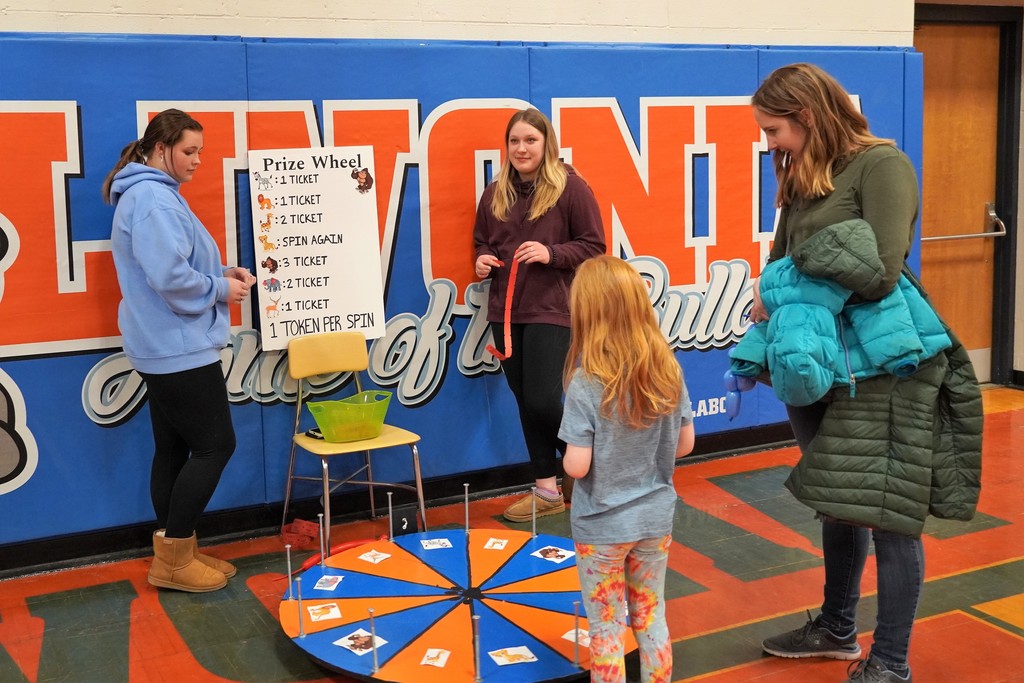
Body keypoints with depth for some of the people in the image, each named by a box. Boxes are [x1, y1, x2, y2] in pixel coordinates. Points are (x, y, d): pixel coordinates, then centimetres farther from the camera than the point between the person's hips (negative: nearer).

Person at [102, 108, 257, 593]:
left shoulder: (152, 194, 17)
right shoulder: (153, 198, -17)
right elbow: (170, 277, -26)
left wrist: (221, 273, 7)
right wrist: (220, 289, -11)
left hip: (165, 346, 11)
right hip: (179, 347, -11)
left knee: (174, 447, 12)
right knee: (215, 444, -5)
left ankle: (173, 554, 20)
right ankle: (173, 558, 3)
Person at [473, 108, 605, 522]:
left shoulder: (571, 188, -6)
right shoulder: (495, 193, 10)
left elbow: (593, 246, -5)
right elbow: (481, 242, 20)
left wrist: (551, 253, -19)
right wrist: (482, 261, -2)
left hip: (551, 311, -6)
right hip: (505, 312, 6)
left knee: (544, 401, -10)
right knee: (525, 402, 9)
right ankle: (546, 490, 21)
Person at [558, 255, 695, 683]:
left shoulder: (586, 384, -22)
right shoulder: (668, 371, -7)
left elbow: (577, 466, -21)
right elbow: (684, 444, 1)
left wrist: (568, 458, 0)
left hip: (601, 526, -4)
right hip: (654, 518, 4)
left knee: (607, 629, 11)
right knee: (651, 620, 20)